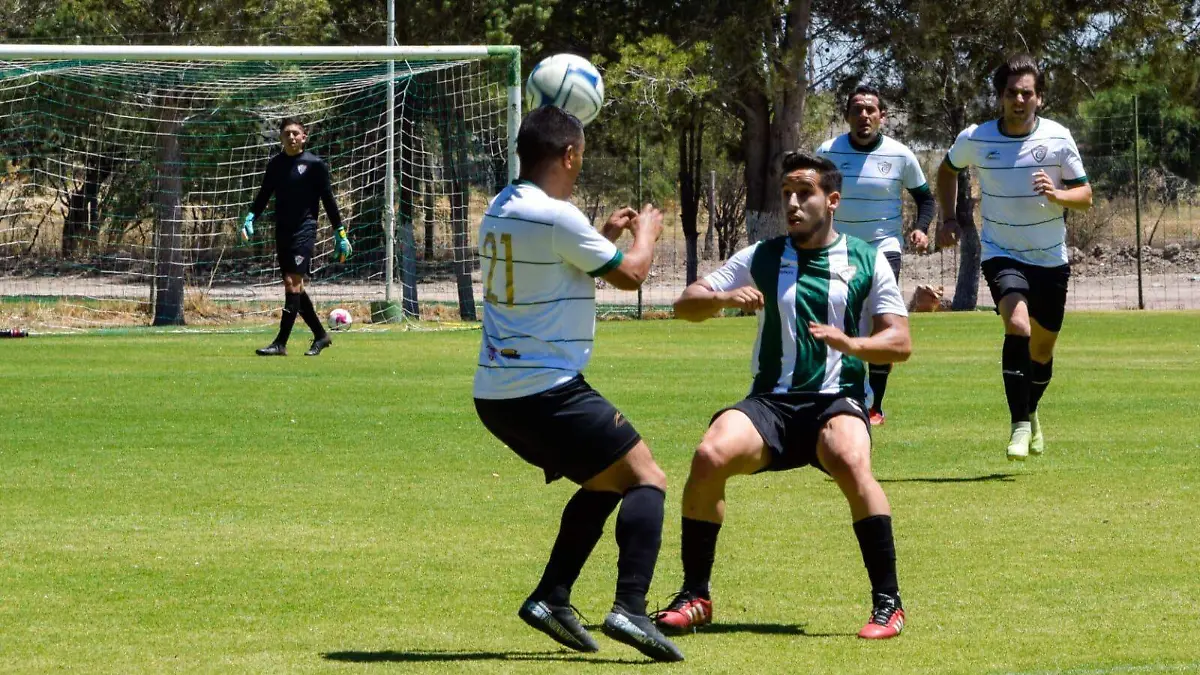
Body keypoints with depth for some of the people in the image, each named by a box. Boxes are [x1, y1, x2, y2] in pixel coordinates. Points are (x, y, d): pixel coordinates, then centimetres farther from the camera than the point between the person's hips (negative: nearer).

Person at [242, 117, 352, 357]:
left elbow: (328, 200, 1)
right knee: (293, 286, 8)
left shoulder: (315, 164, -2)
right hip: (282, 231, 6)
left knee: (293, 283, -15)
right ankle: (320, 335, 23)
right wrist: (250, 218, 1)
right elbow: (263, 196, 18)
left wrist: (340, 233, 0)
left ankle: (281, 343, -19)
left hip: (305, 229, -6)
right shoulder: (275, 164, 12)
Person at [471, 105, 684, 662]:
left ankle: (551, 597, 13)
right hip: (547, 391, -9)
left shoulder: (500, 210, 12)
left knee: (604, 483, 23)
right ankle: (629, 607, -18)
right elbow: (630, 274, -5)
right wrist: (646, 234, 14)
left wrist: (603, 236, 30)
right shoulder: (556, 218, -15)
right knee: (647, 479, -2)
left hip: (495, 394, 9)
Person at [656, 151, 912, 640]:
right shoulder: (761, 258, 12)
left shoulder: (867, 262, 8)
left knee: (850, 462, -36)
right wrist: (725, 297, -14)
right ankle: (694, 598, -12)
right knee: (710, 455, -27)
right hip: (771, 400, 2)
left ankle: (887, 603, -24)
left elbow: (900, 342, 4)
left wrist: (851, 343, -17)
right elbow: (685, 305, 8)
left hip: (837, 399, -2)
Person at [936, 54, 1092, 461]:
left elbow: (1085, 196, -3)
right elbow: (947, 170, 16)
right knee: (1017, 326, -27)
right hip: (1001, 255, -2)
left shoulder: (1058, 138, -7)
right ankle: (1019, 425, -21)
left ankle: (1030, 412, 41)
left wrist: (1057, 195, -23)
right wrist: (948, 219, 7)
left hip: (1051, 259, 2)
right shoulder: (974, 139, -7)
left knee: (1043, 347, 11)